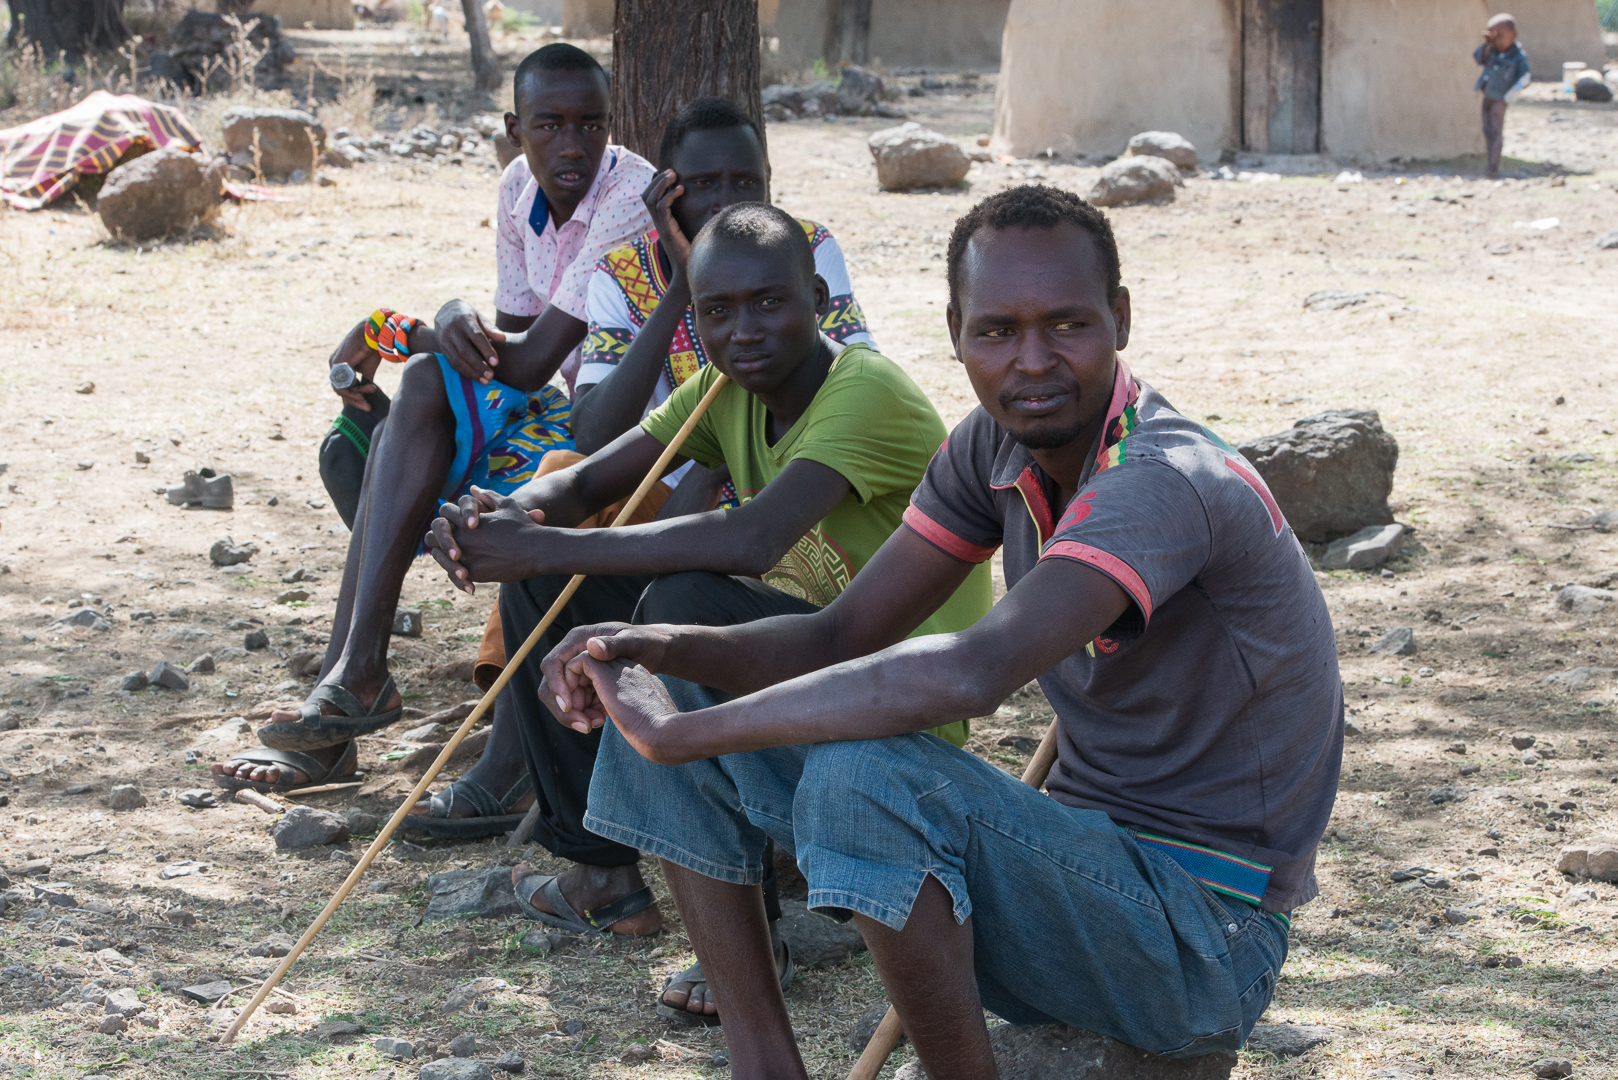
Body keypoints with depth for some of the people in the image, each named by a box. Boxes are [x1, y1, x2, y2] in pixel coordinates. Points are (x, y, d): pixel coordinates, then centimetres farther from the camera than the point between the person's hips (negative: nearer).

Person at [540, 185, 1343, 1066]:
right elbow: (844, 637, 4)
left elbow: (972, 674, -40)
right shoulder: (997, 445, 3)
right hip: (1082, 861, 8)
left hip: (1207, 944, -8)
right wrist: (666, 650, -17)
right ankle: (763, 1064, 3)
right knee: (667, 694, 3)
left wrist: (682, 733, -35)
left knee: (860, 777, -35)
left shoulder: (1169, 483, -25)